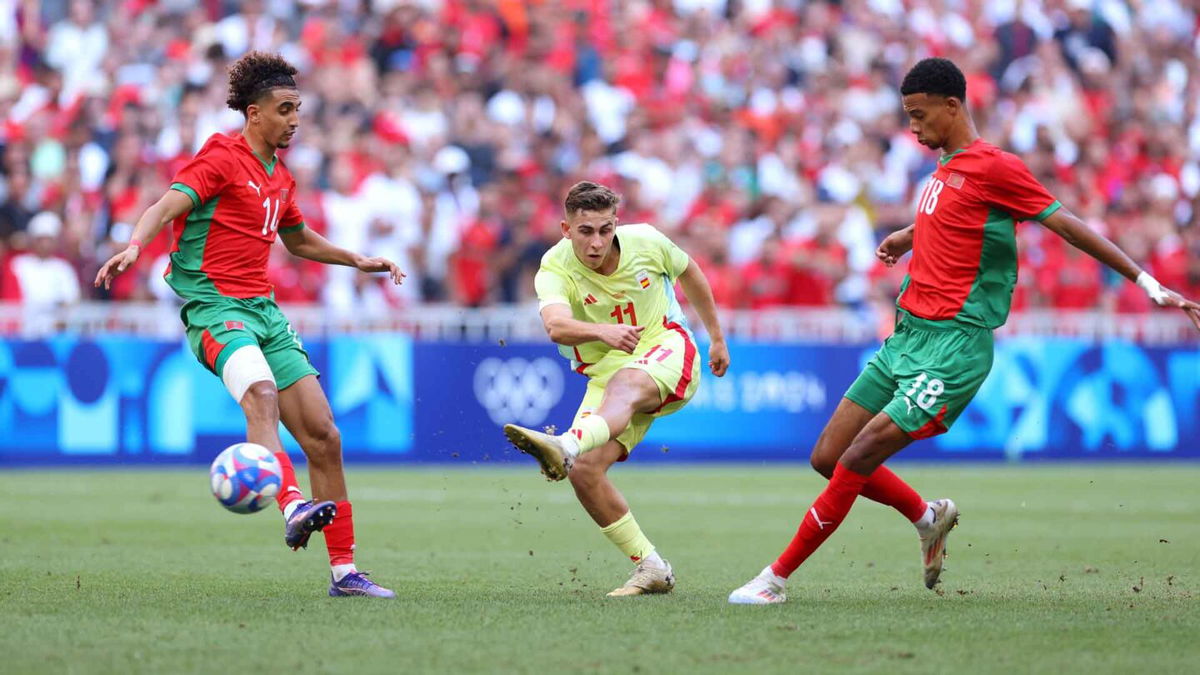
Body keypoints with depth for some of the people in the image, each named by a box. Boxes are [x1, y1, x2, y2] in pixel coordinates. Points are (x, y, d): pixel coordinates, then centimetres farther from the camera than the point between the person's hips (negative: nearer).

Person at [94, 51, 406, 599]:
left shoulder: (280, 178, 19)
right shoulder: (221, 159, -6)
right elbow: (166, 206, -21)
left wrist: (356, 260, 35)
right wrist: (134, 246, -39)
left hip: (263, 308, 8)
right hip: (214, 305, -8)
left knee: (323, 435, 1)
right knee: (260, 391, -37)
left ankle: (344, 571, 6)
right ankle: (292, 507, -55)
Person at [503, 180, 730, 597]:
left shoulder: (646, 242, -8)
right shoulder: (556, 267, -15)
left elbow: (690, 274, 15)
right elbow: (557, 325, -38)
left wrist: (716, 338, 24)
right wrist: (601, 331, -59)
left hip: (665, 348, -2)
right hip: (606, 370, 2)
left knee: (625, 383, -40)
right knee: (585, 471, -19)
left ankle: (565, 446, -71)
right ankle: (651, 568, -8)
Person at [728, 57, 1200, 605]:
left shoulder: (994, 166, -10)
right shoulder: (946, 167, 15)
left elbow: (1069, 226, -9)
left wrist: (1150, 286, -10)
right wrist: (907, 236, 18)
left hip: (952, 347, -9)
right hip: (907, 334, 9)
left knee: (856, 460, -15)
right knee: (828, 458, 5)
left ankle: (777, 578, -9)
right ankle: (928, 517, 26)